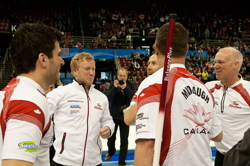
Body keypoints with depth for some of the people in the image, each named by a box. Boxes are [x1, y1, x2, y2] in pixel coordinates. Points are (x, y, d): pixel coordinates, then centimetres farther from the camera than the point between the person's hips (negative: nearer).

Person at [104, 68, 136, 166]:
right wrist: (115, 87, -28)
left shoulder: (131, 85, -6)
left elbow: (134, 97, -20)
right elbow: (108, 98, -15)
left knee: (124, 140, 1)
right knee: (111, 138, 15)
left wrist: (125, 87, -32)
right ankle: (111, 152, 45)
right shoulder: (113, 84, -5)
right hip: (114, 115, 1)